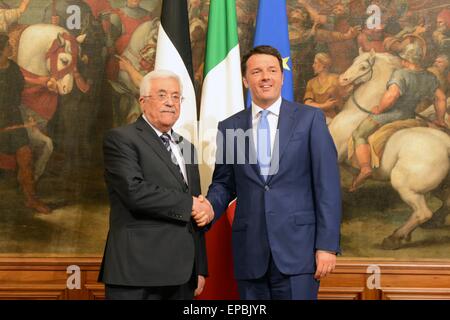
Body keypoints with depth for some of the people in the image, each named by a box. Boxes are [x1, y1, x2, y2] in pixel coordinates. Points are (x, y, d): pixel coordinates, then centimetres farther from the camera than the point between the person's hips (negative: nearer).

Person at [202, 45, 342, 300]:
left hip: (297, 248, -2)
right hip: (250, 253, 3)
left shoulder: (310, 118, 2)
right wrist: (209, 208, -6)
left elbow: (328, 184, -2)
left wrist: (327, 245, -8)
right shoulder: (230, 127, 10)